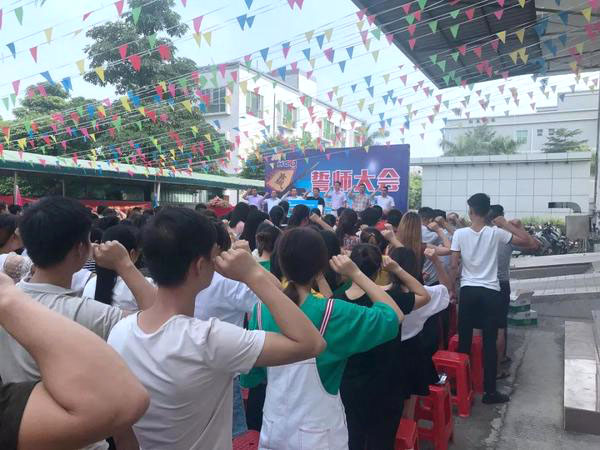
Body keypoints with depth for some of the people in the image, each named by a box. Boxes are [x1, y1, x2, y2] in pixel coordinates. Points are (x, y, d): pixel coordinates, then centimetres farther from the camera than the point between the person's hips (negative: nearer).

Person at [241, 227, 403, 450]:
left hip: (273, 429, 3)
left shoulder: (262, 310, -10)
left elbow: (249, 378, 0)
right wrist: (355, 273, -9)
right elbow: (394, 315, -10)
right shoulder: (332, 313, -22)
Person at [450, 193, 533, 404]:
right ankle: (490, 390, 12)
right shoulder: (495, 233, -5)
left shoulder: (460, 233, -4)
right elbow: (526, 239, -1)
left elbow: (454, 265, -4)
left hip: (468, 290, 1)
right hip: (491, 292, -1)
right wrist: (505, 224, 5)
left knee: (464, 340, 11)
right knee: (489, 343, 5)